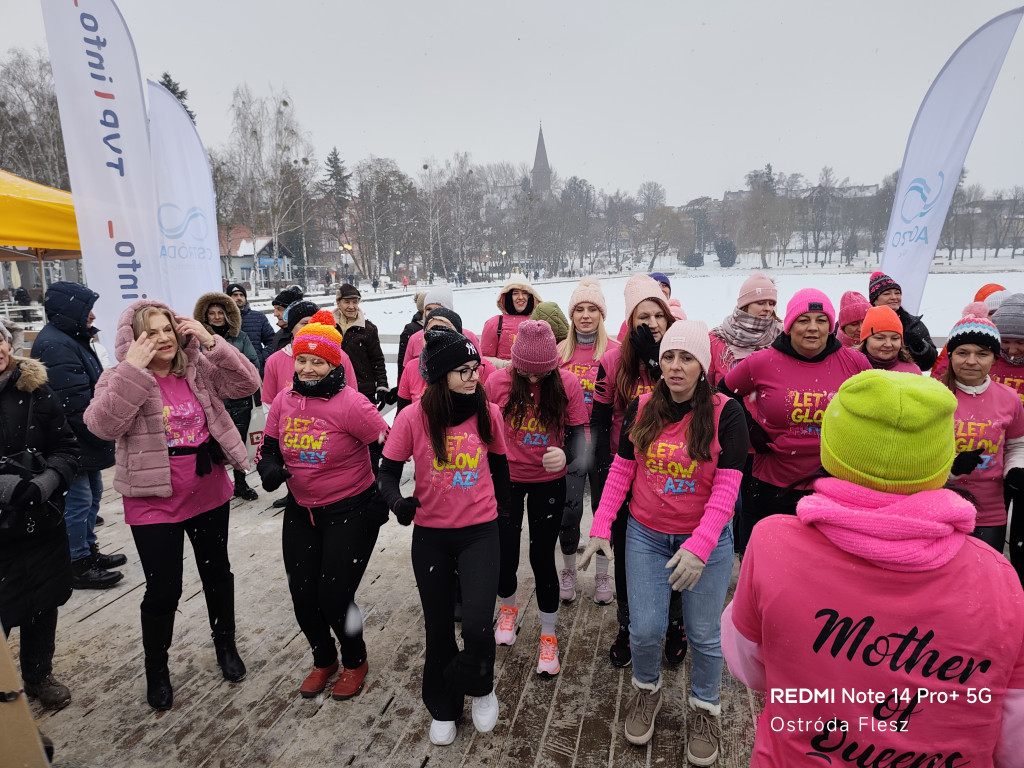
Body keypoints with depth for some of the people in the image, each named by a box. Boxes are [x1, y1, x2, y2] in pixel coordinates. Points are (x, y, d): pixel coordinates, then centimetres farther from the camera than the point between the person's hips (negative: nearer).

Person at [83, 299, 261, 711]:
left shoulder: (199, 369, -1)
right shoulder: (119, 378, -8)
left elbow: (248, 383, -12)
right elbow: (103, 425, -24)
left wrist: (211, 343, -20)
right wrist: (133, 368, -28)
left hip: (209, 494, 3)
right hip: (155, 503, -3)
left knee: (217, 572, 19)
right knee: (163, 589, 6)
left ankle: (225, 644, 43)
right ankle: (156, 668, 34)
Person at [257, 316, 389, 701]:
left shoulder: (350, 403, -20)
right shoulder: (284, 400, -3)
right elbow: (268, 447, 8)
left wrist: (381, 499, -17)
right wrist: (269, 468, -14)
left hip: (350, 512, -5)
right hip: (300, 511, 6)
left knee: (334, 597, -2)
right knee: (303, 596, 11)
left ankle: (355, 662, 31)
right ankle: (323, 661, 40)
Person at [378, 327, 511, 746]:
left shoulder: (489, 413, -7)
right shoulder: (413, 417, -13)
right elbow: (387, 473, -6)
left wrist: (501, 509, 15)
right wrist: (398, 502, -26)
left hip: (480, 533, 0)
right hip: (430, 536, 0)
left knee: (477, 625, -11)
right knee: (438, 626, 14)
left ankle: (480, 688, 25)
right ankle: (442, 709, 41)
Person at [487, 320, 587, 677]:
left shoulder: (567, 383, -13)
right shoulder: (497, 382, -12)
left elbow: (578, 432, -7)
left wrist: (566, 455, -29)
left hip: (548, 483, -1)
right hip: (505, 478, 1)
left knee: (542, 557, 6)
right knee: (504, 554, 8)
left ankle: (548, 636, 29)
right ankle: (508, 607, 44)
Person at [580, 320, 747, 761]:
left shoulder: (725, 413, -13)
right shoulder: (642, 408, -4)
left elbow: (727, 487, -17)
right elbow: (621, 470, 1)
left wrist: (698, 546, -26)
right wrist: (600, 527, -4)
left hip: (707, 540, -2)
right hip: (646, 536, 2)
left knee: (704, 635, 13)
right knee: (645, 630, 8)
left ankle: (705, 708, 41)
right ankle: (646, 690, 40)